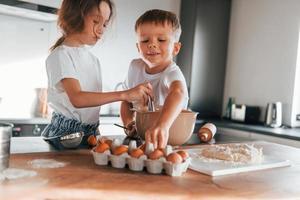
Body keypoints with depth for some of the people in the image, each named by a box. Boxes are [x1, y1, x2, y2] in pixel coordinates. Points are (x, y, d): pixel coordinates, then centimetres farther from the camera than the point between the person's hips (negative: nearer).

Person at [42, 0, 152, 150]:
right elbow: (77, 99, -25)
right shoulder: (61, 55, -10)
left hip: (90, 132, 5)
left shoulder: (93, 59, 12)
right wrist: (124, 94, -30)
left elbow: (95, 99, 10)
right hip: (66, 135, -5)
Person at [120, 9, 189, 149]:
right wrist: (128, 123, -7)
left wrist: (162, 125, -59)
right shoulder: (135, 67, -1)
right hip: (140, 137, 2)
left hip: (169, 137, -2)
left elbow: (178, 93, -42)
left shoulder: (172, 73, -19)